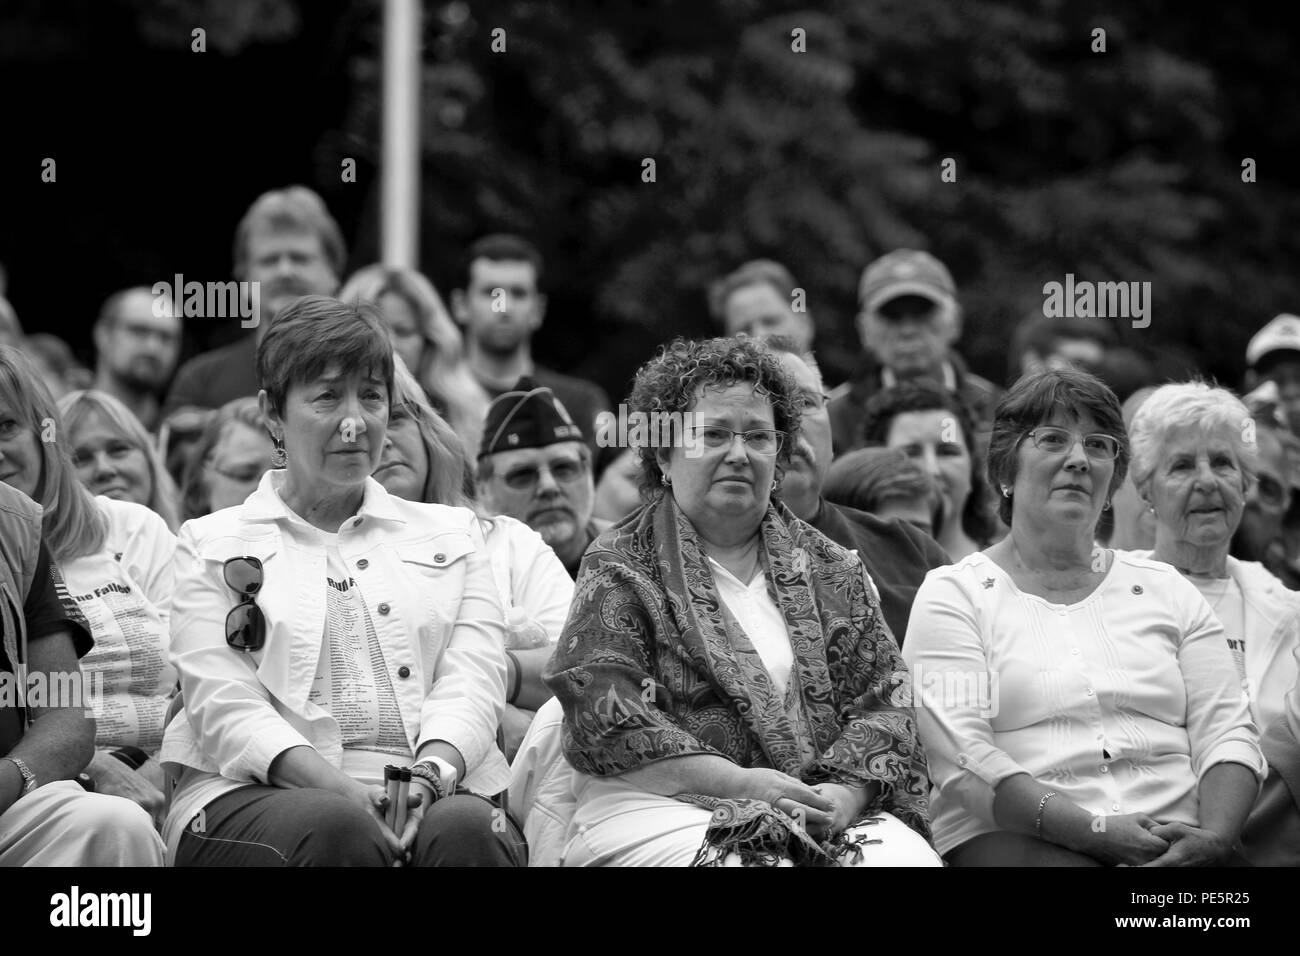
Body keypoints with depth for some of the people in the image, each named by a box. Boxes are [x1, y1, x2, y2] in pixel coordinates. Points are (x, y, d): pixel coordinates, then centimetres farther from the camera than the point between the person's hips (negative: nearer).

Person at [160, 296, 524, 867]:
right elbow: (226, 708, 1)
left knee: (462, 826, -34)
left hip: (431, 795, 2)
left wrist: (431, 772, -14)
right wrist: (338, 789, -18)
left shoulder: (450, 535, 24)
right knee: (336, 828, -37)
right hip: (257, 795, -2)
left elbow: (472, 682, 10)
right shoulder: (212, 543, 15)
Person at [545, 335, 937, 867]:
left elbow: (883, 702, 11)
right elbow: (606, 723, -6)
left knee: (910, 857, -25)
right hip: (667, 812, -5)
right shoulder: (618, 568, 6)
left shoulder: (830, 569, 19)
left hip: (829, 813, 5)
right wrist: (738, 783, -15)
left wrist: (845, 792, -10)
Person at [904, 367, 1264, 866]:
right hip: (1021, 838, -4)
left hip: (1172, 841, 5)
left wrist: (1214, 837, -12)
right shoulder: (952, 595, 9)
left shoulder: (1166, 590, 21)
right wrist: (1096, 830, -17)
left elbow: (1227, 733, 11)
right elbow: (960, 759, -5)